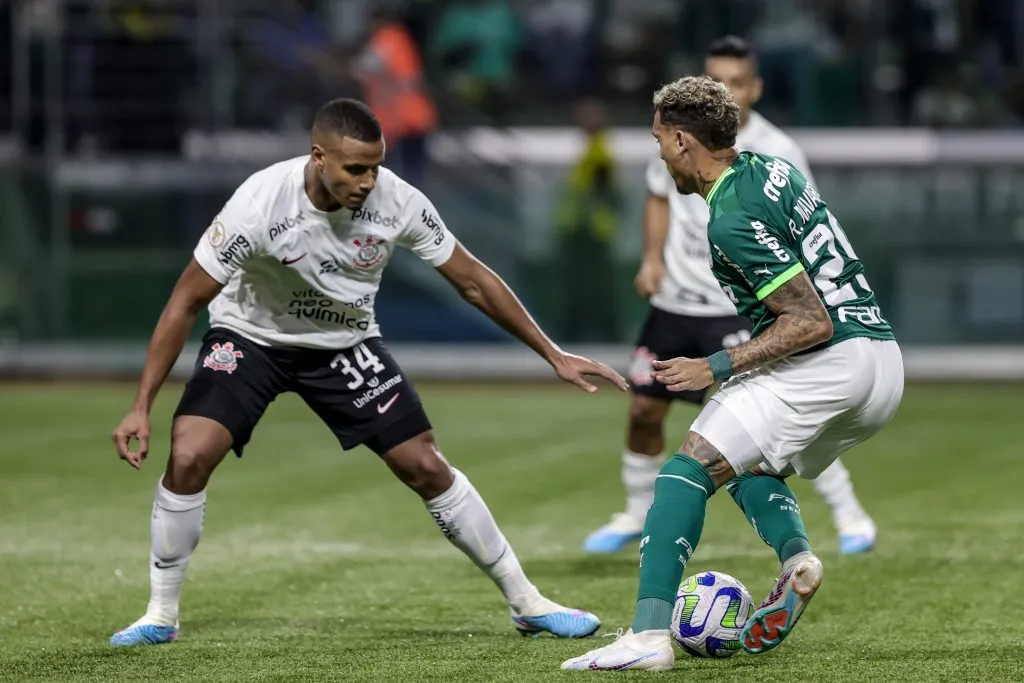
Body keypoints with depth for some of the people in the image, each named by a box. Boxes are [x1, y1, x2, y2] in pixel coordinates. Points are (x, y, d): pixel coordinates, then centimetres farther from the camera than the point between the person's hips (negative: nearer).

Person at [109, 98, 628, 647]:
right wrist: (141, 409, -25)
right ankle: (160, 616, -3)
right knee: (188, 459, -22)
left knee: (426, 468, -3)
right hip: (249, 336, -2)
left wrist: (554, 356, -5)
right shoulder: (261, 204, -32)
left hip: (345, 343, 2)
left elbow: (472, 281, -8)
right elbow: (187, 301, -22)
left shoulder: (397, 201, -24)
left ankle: (527, 603, 11)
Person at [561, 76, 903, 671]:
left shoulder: (733, 221, -14)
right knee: (752, 468, 27)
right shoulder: (773, 168, 14)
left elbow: (811, 322, -18)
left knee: (691, 466, -10)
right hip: (885, 364, 10)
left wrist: (718, 368, -14)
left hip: (830, 363, -10)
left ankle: (649, 636, -21)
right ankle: (796, 557, -3)